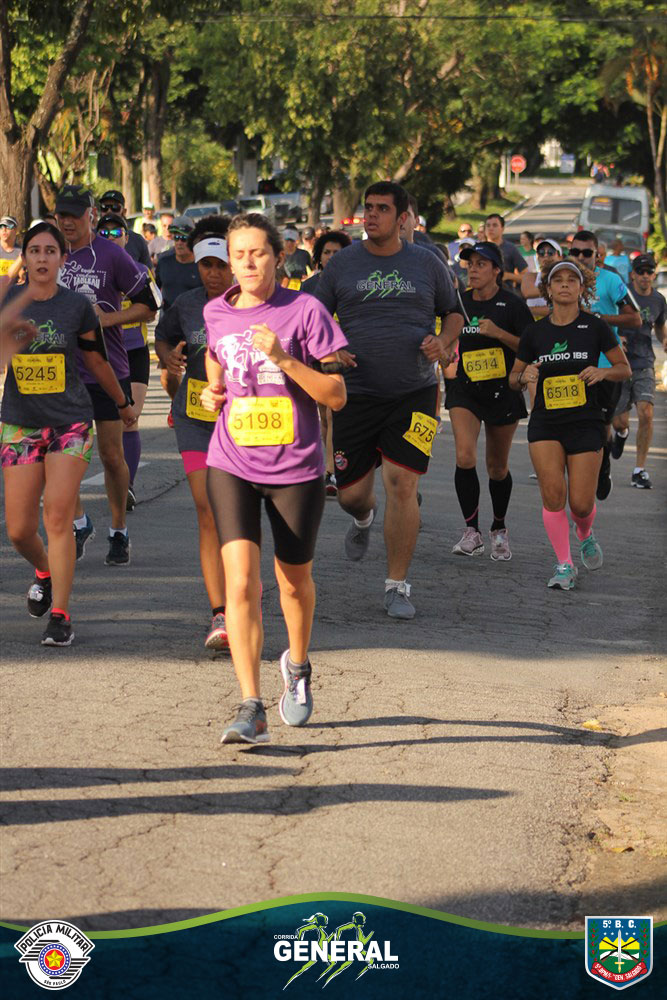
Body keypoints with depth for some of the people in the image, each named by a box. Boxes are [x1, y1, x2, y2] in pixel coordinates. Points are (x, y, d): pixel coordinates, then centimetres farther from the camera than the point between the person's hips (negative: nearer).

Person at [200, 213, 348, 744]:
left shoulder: (305, 311, -8)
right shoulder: (216, 313, 3)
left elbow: (337, 396, -10)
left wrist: (284, 360, -22)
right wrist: (214, 391, 7)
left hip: (296, 469, -1)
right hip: (232, 466, 2)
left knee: (294, 581, 14)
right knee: (241, 581, -14)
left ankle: (298, 665, 45)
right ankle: (251, 710, -15)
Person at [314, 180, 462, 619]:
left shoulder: (426, 263, 5)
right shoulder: (342, 263, 4)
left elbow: (454, 312, 17)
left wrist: (442, 343, -4)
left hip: (414, 392, -1)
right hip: (356, 394, 1)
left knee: (402, 484, -12)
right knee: (352, 492, 4)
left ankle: (397, 585, 0)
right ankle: (365, 517, 44)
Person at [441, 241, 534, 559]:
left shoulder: (511, 304, -7)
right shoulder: (459, 302, 4)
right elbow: (448, 342, 20)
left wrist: (499, 333, -21)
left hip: (503, 391, -2)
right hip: (465, 390, 2)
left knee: (498, 467, 9)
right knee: (464, 457, -19)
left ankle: (499, 530, 31)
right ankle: (471, 532, -13)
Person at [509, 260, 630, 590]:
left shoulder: (595, 327, 0)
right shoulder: (534, 332, 5)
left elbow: (625, 369, 6)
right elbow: (514, 379, 13)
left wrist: (602, 372, -14)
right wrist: (524, 376, -10)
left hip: (586, 423, -1)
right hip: (545, 424, 1)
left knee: (581, 503, -4)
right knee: (553, 493, -14)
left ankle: (586, 535, 32)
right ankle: (564, 565, -2)